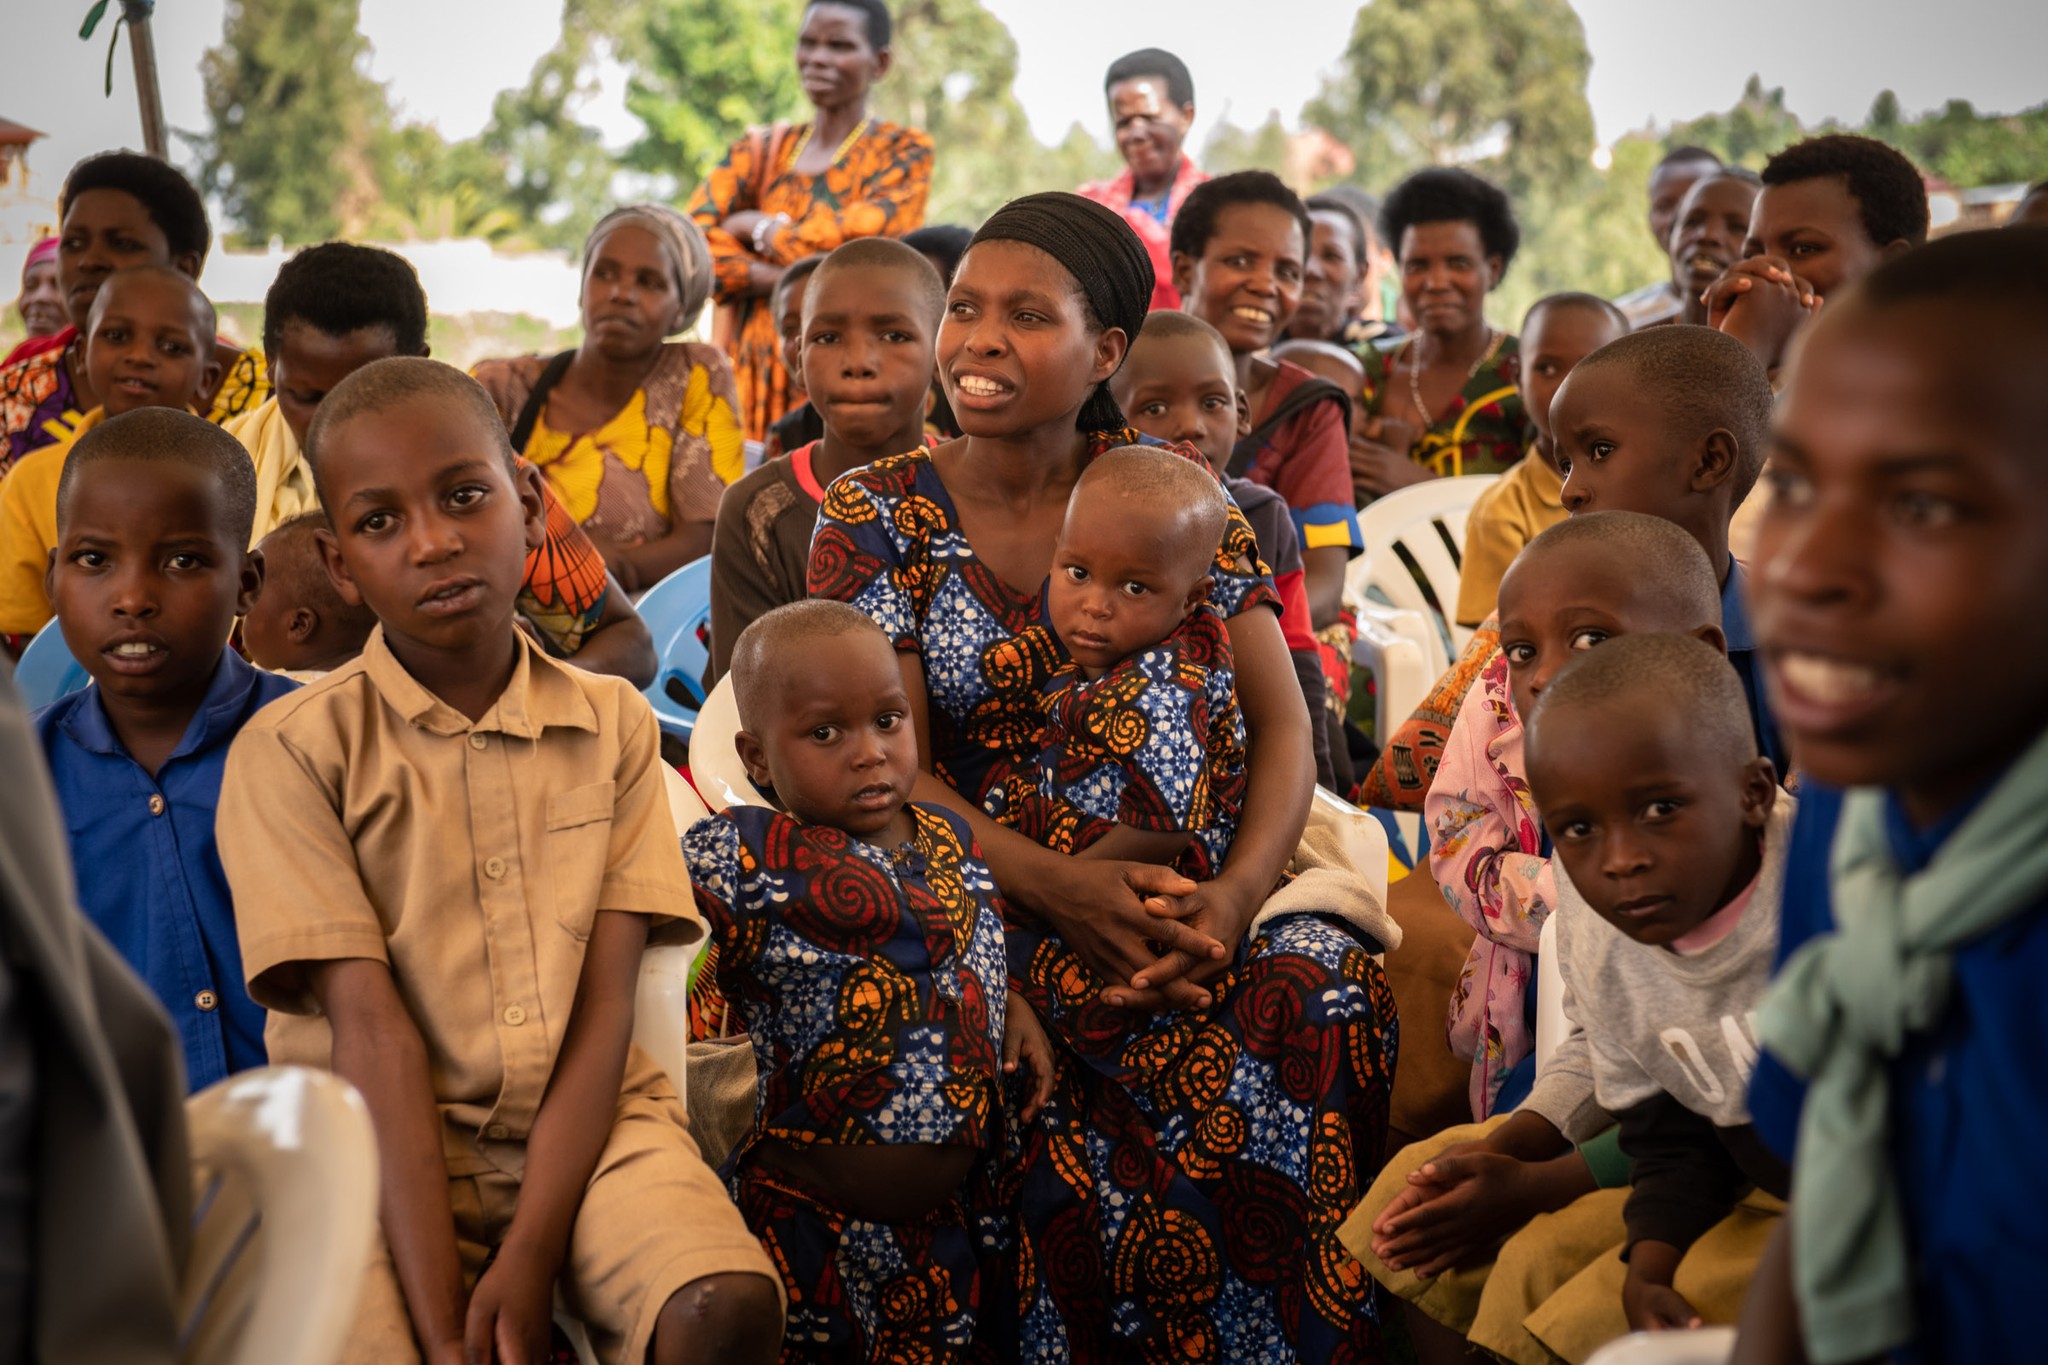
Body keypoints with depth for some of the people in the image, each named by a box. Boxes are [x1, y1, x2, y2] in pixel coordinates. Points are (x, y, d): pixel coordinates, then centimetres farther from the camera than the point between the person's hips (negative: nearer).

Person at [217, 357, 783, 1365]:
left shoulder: (613, 723, 7)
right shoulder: (291, 750, -2)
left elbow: (604, 1008, -2)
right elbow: (373, 1030, -11)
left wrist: (530, 1260, -16)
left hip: (585, 1125, 2)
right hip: (383, 1147, -2)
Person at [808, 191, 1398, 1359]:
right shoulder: (877, 518, 4)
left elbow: (1282, 719, 1)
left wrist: (1240, 890, -19)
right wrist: (1060, 887, -21)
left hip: (1171, 902, 2)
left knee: (1334, 989, -29)